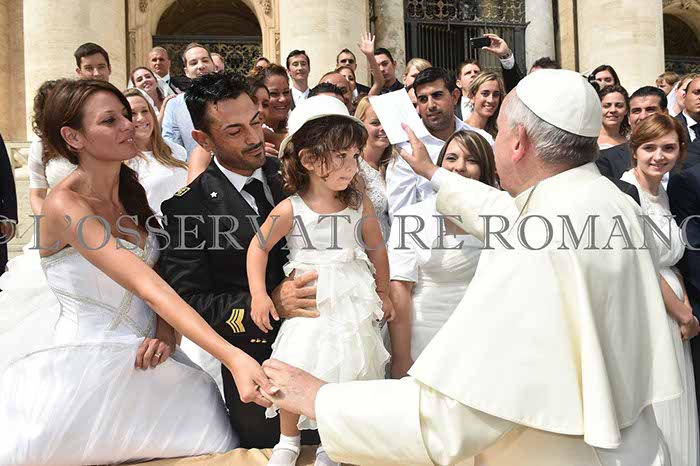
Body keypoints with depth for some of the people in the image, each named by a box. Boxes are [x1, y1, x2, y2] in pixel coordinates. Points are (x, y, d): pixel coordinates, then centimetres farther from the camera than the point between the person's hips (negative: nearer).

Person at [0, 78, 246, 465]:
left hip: (142, 360, 7)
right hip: (86, 370, -7)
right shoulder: (64, 205, -20)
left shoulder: (132, 191, 5)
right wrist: (232, 356, -38)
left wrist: (166, 331, -16)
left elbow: (160, 277, 7)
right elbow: (147, 287, -31)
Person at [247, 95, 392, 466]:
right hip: (309, 303, -2)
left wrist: (383, 293, 16)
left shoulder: (359, 204, -4)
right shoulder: (290, 209, -11)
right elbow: (259, 247, -1)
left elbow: (376, 250, 9)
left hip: (353, 302, 2)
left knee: (347, 374, 8)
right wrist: (259, 294, -9)